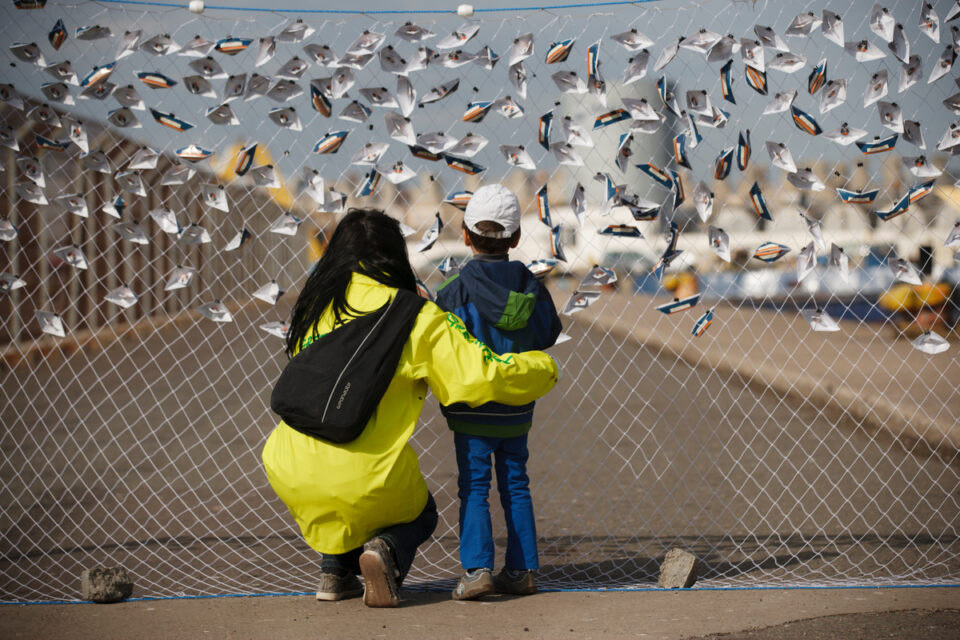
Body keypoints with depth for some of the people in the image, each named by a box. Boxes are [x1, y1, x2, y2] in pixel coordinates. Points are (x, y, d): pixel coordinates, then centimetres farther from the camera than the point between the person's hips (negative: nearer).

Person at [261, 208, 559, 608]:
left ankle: (335, 569, 20)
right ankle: (387, 548, -3)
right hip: (368, 481, -4)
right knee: (419, 515, 28)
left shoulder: (315, 304, 7)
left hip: (293, 474, 4)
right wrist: (544, 368, 12)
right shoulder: (419, 320, -4)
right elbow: (484, 376, -8)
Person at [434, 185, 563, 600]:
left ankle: (477, 569, -10)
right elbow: (547, 334, 9)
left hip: (472, 406, -4)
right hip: (517, 407, 4)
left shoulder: (457, 290, -13)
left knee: (474, 487, 0)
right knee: (515, 484, 12)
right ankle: (521, 569, 13)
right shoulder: (528, 286, -2)